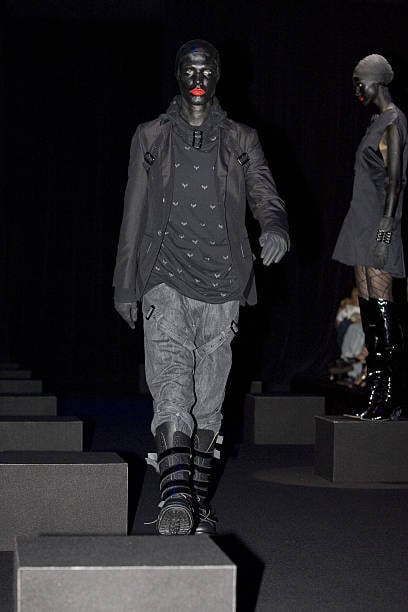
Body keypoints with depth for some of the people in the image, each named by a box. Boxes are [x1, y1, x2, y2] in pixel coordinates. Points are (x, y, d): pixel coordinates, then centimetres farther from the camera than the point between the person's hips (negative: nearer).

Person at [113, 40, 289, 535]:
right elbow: (134, 216, 12)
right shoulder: (152, 138, 10)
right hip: (166, 283, -1)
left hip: (221, 288, 2)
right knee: (171, 391, -18)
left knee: (209, 399, 6)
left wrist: (275, 228, -21)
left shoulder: (240, 141, 11)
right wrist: (125, 286, 12)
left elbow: (265, 196, 4)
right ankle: (175, 498, -26)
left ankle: (199, 499, 15)